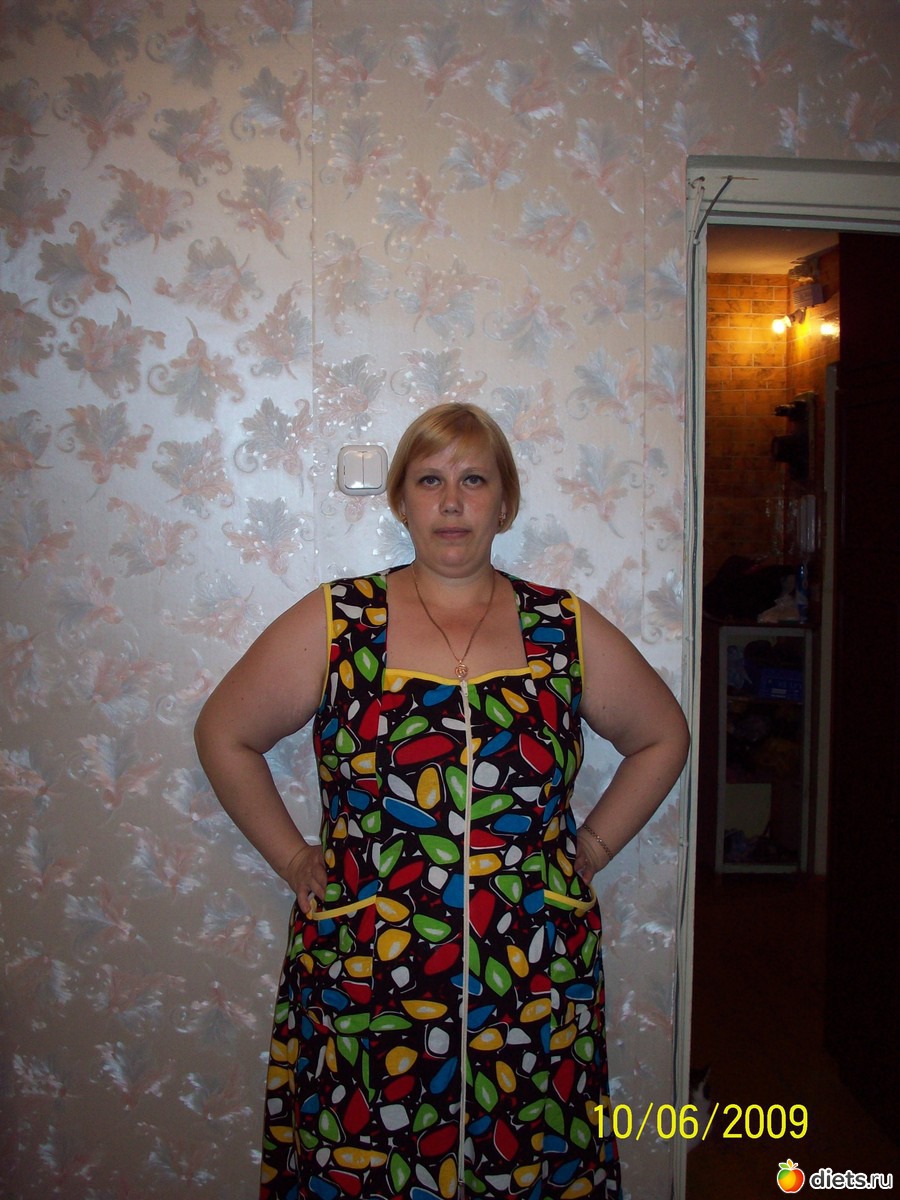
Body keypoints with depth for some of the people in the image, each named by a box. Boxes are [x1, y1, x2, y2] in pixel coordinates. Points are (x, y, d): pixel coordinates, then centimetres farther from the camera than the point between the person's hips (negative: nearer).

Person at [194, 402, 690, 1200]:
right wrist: (293, 858, 3)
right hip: (364, 987, -1)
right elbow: (224, 734, 8)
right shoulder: (335, 623, -1)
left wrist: (590, 849, 8)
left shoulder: (567, 630, 2)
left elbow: (662, 737, 15)